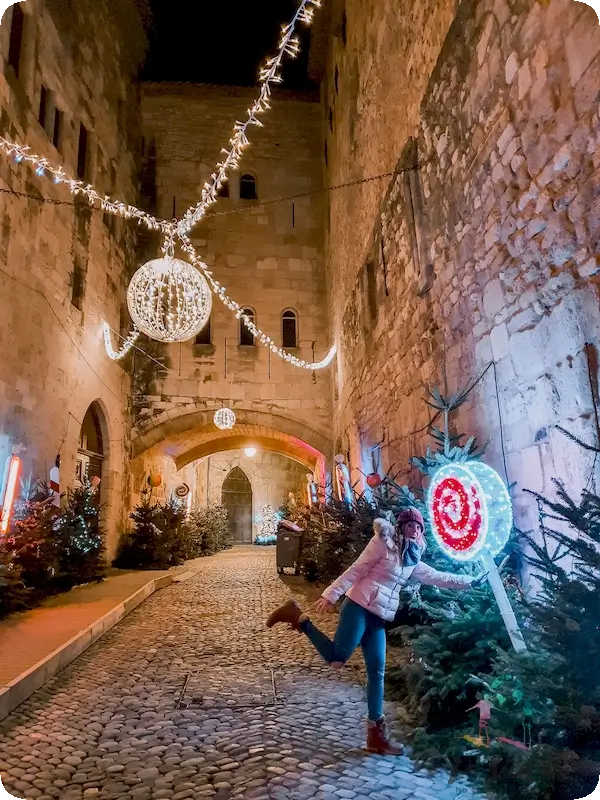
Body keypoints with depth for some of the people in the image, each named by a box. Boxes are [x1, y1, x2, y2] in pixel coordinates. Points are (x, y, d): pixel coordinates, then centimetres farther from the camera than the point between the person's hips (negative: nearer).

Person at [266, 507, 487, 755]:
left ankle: (376, 734, 16)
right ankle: (298, 618, -1)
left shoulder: (412, 561, 18)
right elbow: (357, 570, -9)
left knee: (377, 673, 7)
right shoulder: (384, 542, -4)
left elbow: (438, 577, 25)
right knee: (337, 658, -16)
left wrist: (471, 580, 23)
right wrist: (331, 595, -13)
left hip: (378, 618, 7)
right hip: (360, 608, -7)